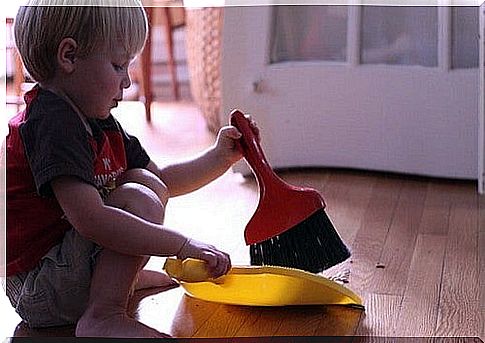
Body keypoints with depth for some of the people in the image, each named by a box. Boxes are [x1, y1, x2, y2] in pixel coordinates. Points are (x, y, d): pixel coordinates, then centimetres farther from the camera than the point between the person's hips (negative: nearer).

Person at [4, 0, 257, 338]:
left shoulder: (101, 124, 10)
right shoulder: (53, 122, -23)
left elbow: (160, 180, 19)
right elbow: (90, 219, -33)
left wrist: (220, 157, 7)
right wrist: (185, 245, -32)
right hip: (37, 291, -10)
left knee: (144, 181, 17)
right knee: (138, 201, -24)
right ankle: (102, 318, -24)